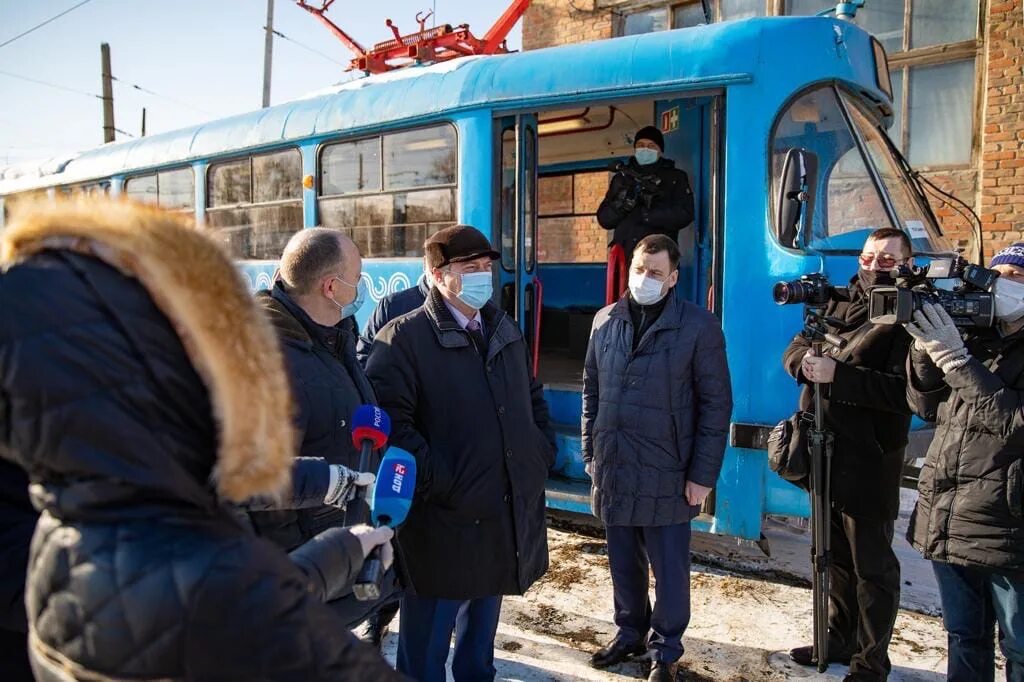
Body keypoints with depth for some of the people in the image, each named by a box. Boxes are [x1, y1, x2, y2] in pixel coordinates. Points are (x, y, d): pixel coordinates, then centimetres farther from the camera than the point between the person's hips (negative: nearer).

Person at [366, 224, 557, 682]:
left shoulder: (505, 331, 13)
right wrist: (437, 484, -22)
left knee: (482, 631, 24)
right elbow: (391, 420, -21)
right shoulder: (404, 337, -12)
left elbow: (533, 398, 23)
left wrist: (543, 454, 9)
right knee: (427, 644, 8)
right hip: (445, 521, -6)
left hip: (507, 515, 7)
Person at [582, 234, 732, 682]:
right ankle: (630, 633, 38)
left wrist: (703, 475, -10)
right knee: (623, 564, 18)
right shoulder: (605, 321, 5)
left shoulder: (699, 326, -8)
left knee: (669, 569, 10)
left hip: (666, 474, -4)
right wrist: (590, 452, 10)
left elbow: (716, 404, -8)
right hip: (612, 469, 4)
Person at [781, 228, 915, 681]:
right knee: (836, 555, 20)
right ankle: (840, 638, 36)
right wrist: (807, 360, -14)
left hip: (868, 462, -7)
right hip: (824, 452, 7)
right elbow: (794, 350, 9)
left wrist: (837, 375, -26)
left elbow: (901, 390, -21)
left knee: (872, 566, 5)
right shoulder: (839, 303, 12)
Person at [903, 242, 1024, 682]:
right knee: (964, 639, 19)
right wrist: (925, 350, -5)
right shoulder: (978, 340, 12)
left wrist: (954, 359, -22)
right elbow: (927, 406, 11)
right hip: (947, 523, 6)